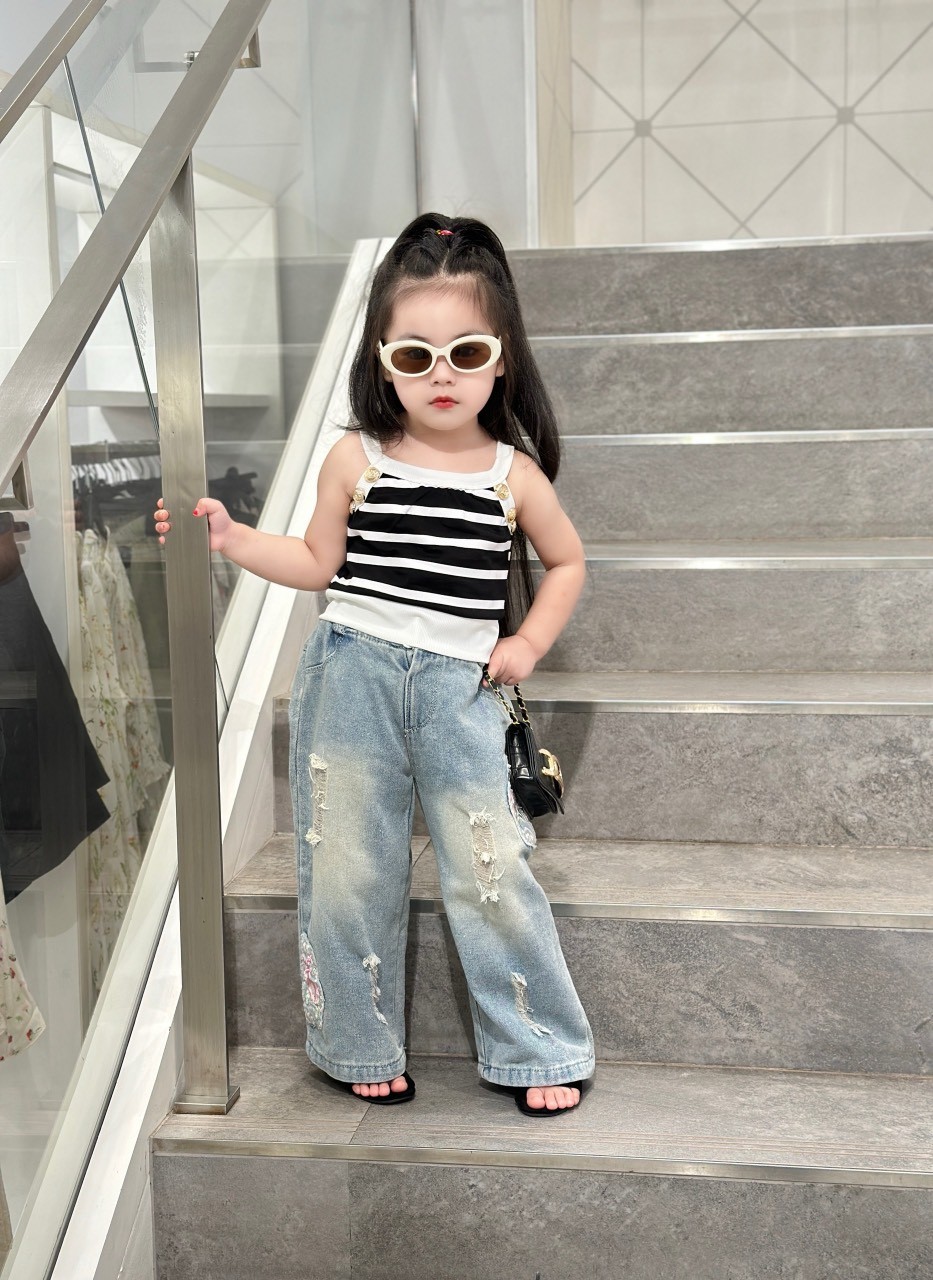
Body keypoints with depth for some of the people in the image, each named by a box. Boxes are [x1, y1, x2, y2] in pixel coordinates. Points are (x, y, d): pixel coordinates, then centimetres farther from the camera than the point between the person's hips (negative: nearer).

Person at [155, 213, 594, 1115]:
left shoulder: (513, 472, 2)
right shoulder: (355, 460, 2)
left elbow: (565, 562, 16)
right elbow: (318, 563, 9)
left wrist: (526, 645, 5)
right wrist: (231, 538, -1)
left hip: (458, 688, 0)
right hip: (351, 677, 1)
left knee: (490, 869, -2)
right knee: (347, 865, 6)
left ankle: (538, 1050, 17)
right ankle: (361, 1048, 26)